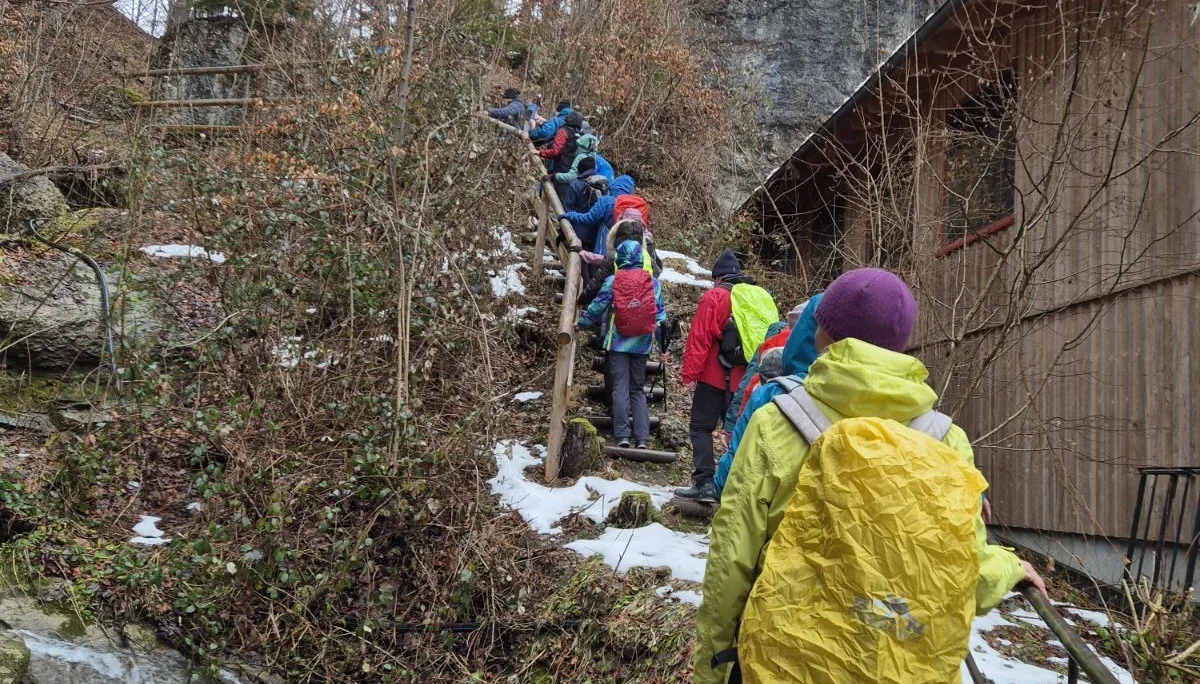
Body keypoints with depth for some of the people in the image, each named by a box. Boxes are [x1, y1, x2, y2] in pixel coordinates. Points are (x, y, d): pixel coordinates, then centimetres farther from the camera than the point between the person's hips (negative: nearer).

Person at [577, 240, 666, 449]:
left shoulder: (612, 281, -5)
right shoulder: (652, 282, 1)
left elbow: (597, 308, 1)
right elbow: (660, 312, 4)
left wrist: (581, 322, 19)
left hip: (618, 343, -2)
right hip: (642, 344, 3)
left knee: (620, 389, 1)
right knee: (638, 390, 10)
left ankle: (622, 435, -7)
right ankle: (642, 438, 2)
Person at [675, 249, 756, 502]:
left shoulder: (714, 296, -7)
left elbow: (699, 338, -13)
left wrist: (690, 374, -11)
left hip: (714, 376, -5)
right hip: (744, 378, 5)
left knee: (701, 427, 1)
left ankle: (704, 483, -7)